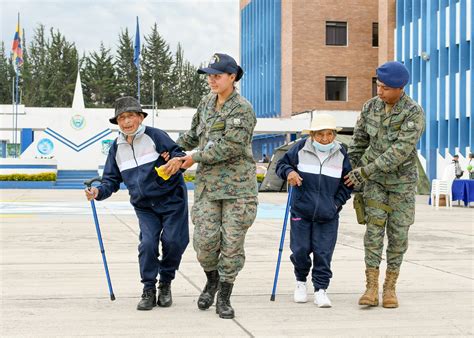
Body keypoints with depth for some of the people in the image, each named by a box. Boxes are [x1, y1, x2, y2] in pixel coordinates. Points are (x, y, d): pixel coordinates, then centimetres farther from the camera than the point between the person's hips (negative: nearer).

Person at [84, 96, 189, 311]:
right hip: (144, 206, 3)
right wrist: (99, 192, -12)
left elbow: (178, 154, -11)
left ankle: (166, 284, 17)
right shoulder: (117, 148, 6)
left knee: (173, 241, -8)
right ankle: (149, 290, 2)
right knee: (147, 243, -13)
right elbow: (112, 180, 8)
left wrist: (177, 160, -35)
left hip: (171, 199, -3)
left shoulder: (155, 136, -9)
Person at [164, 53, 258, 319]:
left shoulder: (242, 109, -9)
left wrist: (195, 158, -14)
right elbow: (195, 133, 28)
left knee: (232, 242, -1)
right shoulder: (207, 103, 12)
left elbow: (231, 146, -18)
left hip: (238, 186, -4)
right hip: (207, 183, 5)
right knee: (205, 239, -5)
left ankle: (224, 298, 12)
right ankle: (212, 281, 24)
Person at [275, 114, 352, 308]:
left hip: (328, 215, 0)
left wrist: (337, 203, -1)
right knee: (300, 250, 3)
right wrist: (289, 172, -16)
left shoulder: (341, 155, 0)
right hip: (301, 211, 0)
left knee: (323, 253, -2)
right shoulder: (300, 149, -5)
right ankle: (301, 281, 29)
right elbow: (282, 164, 6)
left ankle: (320, 289, 10)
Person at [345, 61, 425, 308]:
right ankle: (371, 288, -9)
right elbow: (359, 141, 9)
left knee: (398, 233, 1)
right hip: (374, 178, 2)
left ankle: (390, 288, 12)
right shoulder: (370, 107, -4)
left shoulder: (415, 113, -20)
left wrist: (364, 172, -26)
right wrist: (350, 171, 10)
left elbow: (400, 152, -27)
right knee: (374, 228, -9)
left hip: (402, 179, -2)